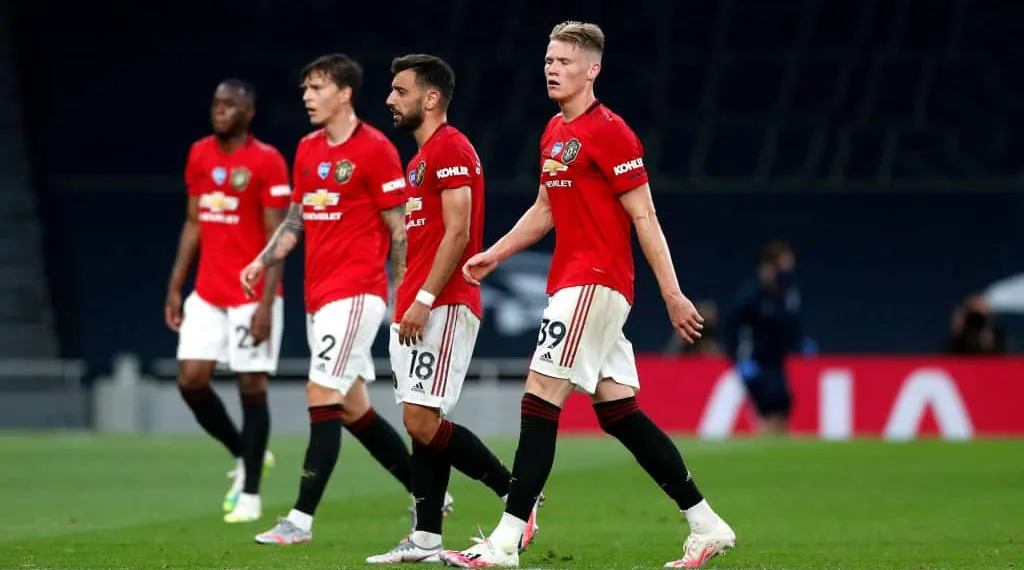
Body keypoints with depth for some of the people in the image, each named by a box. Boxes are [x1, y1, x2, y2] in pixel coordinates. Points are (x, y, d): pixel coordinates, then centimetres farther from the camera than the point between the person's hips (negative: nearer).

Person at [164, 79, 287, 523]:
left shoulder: (267, 162, -11)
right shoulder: (199, 155, 9)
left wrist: (266, 303, -19)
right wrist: (175, 287, 11)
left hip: (251, 296, -6)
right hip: (207, 293, 6)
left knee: (251, 386, -2)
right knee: (191, 379, -1)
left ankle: (250, 494, 7)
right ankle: (244, 456, 22)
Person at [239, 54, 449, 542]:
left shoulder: (375, 149, -10)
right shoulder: (307, 149, 12)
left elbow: (400, 229, -8)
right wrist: (263, 261, 5)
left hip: (355, 293, -8)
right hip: (318, 295, 8)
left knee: (322, 396, -14)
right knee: (353, 409, 12)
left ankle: (301, 519, -14)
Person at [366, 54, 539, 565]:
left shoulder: (450, 149, -11)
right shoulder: (423, 156, 20)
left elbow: (457, 234, -18)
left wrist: (423, 301, -21)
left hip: (442, 307, -10)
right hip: (416, 309, 10)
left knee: (422, 423, -14)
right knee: (422, 425, 7)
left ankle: (517, 493, -4)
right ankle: (425, 541, 7)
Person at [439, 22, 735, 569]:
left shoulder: (609, 132, -11)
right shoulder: (554, 132, 16)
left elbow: (644, 217, -12)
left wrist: (672, 294, -14)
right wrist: (495, 254, 17)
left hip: (594, 285, -9)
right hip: (571, 283, 9)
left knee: (539, 400, -12)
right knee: (618, 412, 9)